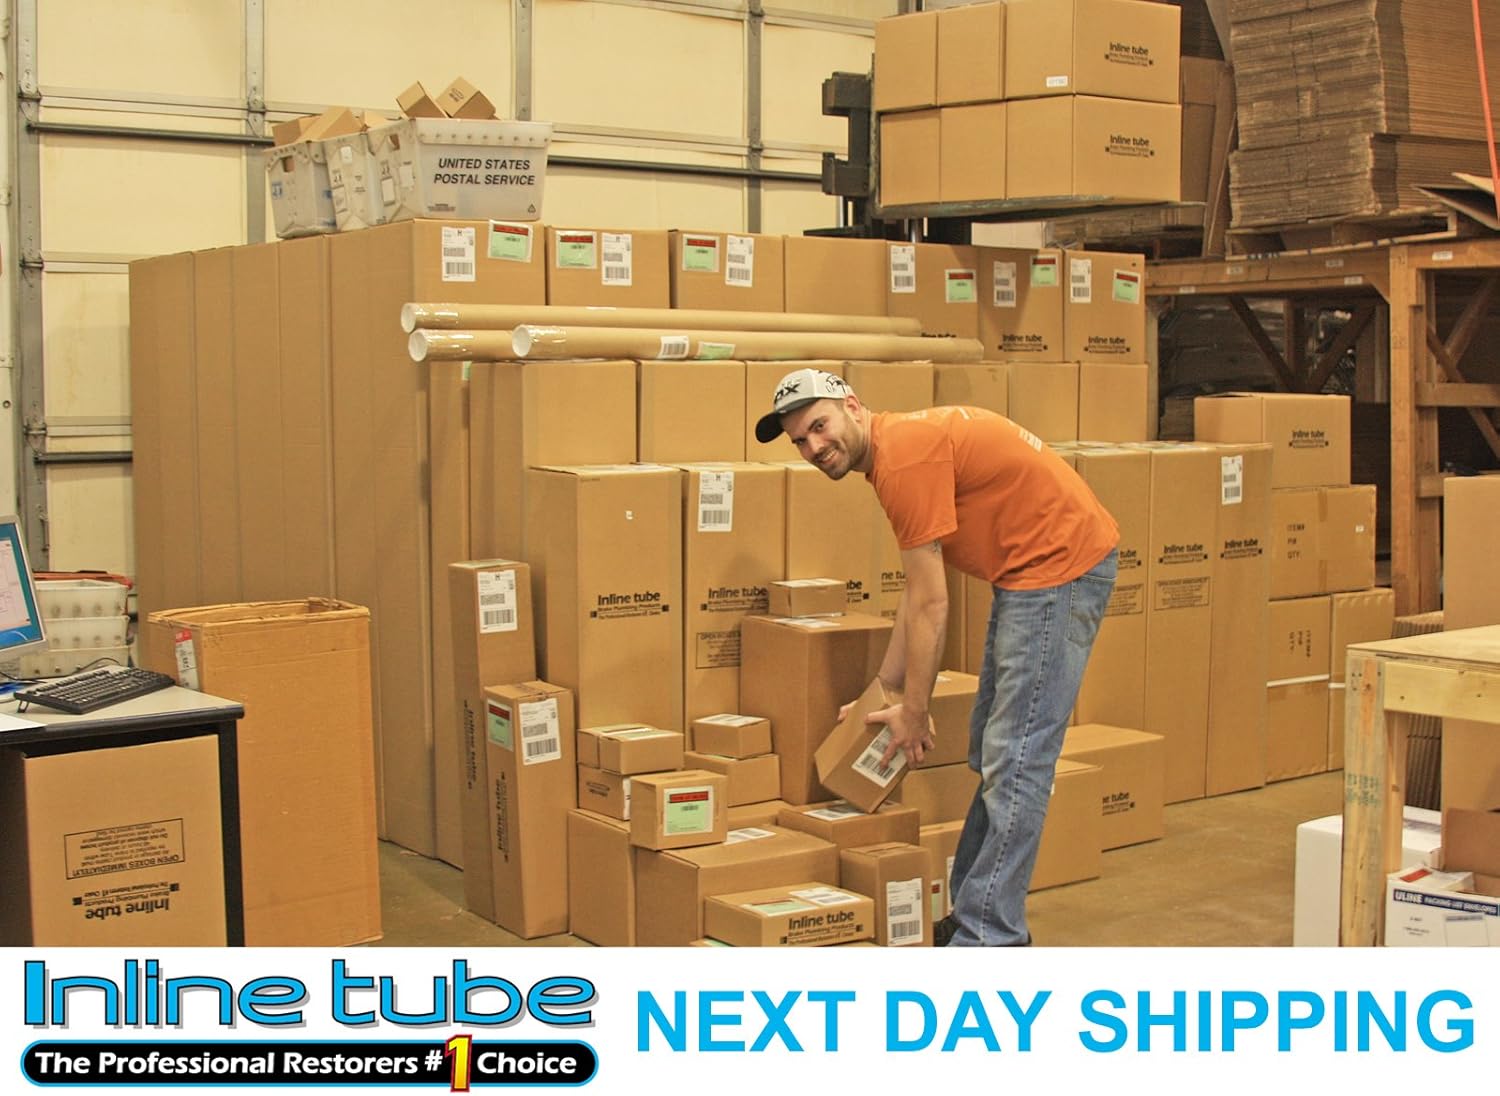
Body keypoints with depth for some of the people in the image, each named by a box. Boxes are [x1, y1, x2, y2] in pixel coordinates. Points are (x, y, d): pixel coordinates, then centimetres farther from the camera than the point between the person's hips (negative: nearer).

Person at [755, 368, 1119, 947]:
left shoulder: (903, 457, -19)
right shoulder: (899, 447, 12)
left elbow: (930, 605, -17)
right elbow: (917, 596, 16)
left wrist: (913, 712, -9)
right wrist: (885, 691, 17)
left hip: (1061, 564, -11)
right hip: (1027, 570, 11)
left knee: (1014, 758, -10)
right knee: (992, 753, 16)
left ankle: (989, 939, -5)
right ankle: (978, 913, 25)